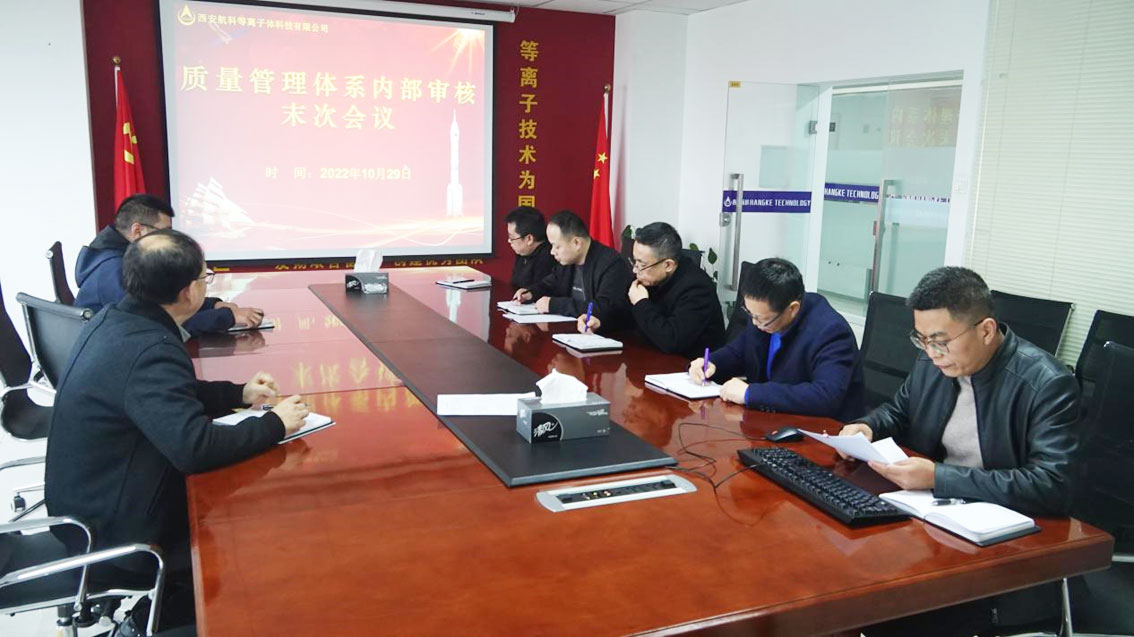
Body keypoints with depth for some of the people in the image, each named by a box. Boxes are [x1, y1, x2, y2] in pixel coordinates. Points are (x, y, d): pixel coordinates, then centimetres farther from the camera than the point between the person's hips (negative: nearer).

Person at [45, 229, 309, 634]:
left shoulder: (114, 320, 1)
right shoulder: (150, 350, -29)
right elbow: (195, 447, -35)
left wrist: (240, 394, 7)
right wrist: (275, 424, -22)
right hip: (111, 535, -9)